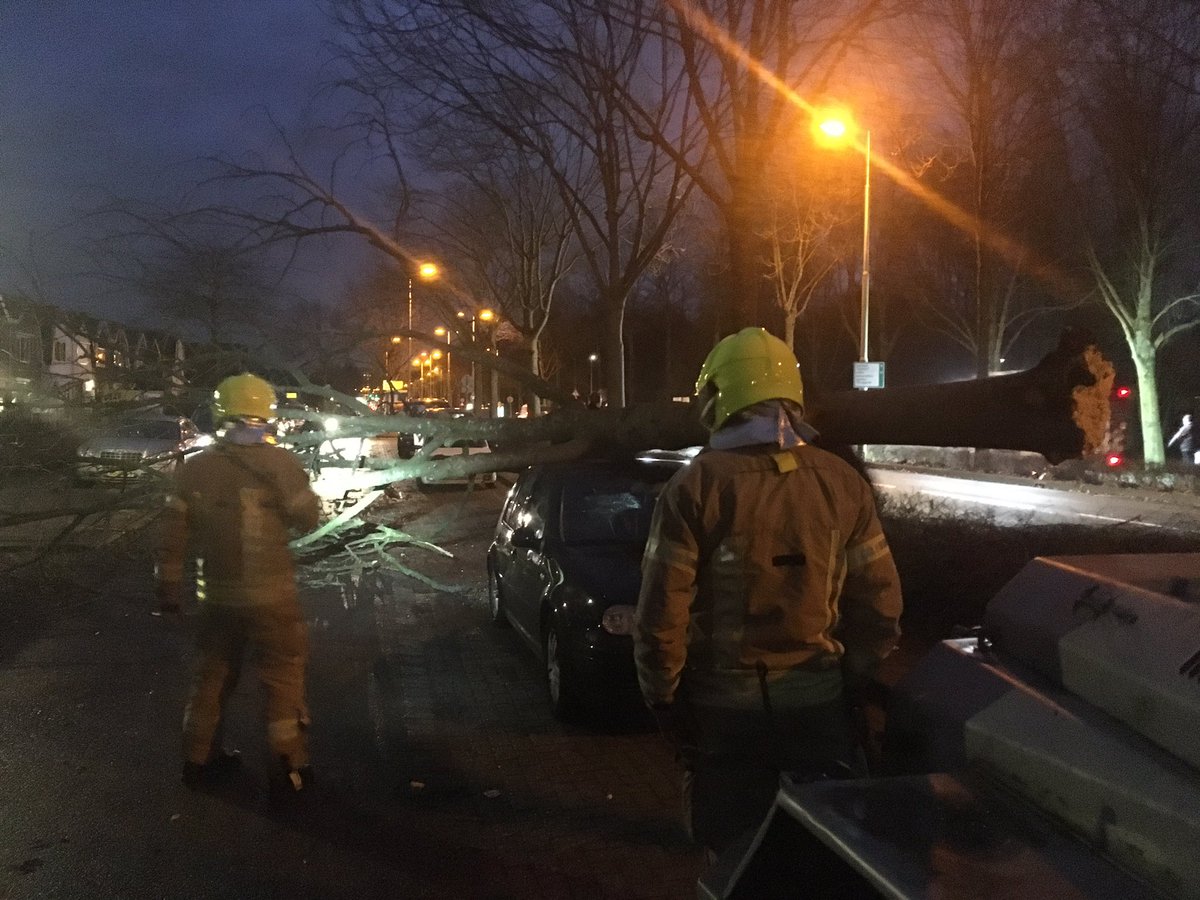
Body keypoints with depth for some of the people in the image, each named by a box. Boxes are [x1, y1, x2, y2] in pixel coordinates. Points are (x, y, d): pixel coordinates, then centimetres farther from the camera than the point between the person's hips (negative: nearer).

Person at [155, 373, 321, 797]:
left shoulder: (195, 468, -2)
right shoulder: (281, 464, -13)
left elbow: (174, 535, 0)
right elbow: (308, 519, -2)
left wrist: (169, 587, 10)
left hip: (217, 595, 4)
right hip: (269, 594, -4)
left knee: (213, 675, 20)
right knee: (282, 678, 7)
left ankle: (199, 759, 30)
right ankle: (290, 768, 12)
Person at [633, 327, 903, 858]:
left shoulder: (697, 486, -12)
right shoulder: (842, 483, -2)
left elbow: (661, 614, -13)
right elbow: (880, 607, 1)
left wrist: (664, 703, 0)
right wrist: (848, 685, 14)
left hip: (724, 705, -2)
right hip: (818, 701, 3)